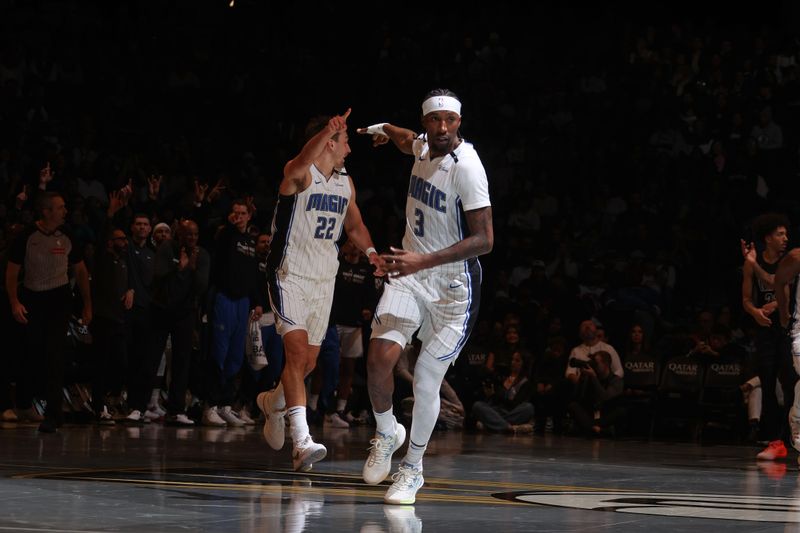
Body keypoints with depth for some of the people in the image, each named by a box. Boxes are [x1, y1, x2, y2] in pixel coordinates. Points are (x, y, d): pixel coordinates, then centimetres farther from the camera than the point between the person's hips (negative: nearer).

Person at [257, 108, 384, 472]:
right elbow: (304, 160, -38)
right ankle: (302, 441, -30)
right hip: (290, 275, -7)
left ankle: (273, 402, 45)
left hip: (324, 279, 7)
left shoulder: (346, 183, 10)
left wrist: (370, 252, 1)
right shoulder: (298, 173, -13)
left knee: (308, 362, 14)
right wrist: (328, 131, -57)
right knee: (297, 350, -21)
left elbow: (355, 225, 23)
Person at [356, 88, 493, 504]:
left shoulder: (467, 167, -22)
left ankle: (412, 470, 14)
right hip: (411, 271, 5)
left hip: (453, 285, -5)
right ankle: (386, 432, 12)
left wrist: (424, 261, -33)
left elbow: (484, 240, -27)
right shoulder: (424, 146, 1)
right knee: (380, 356, -15)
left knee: (426, 379, -5)